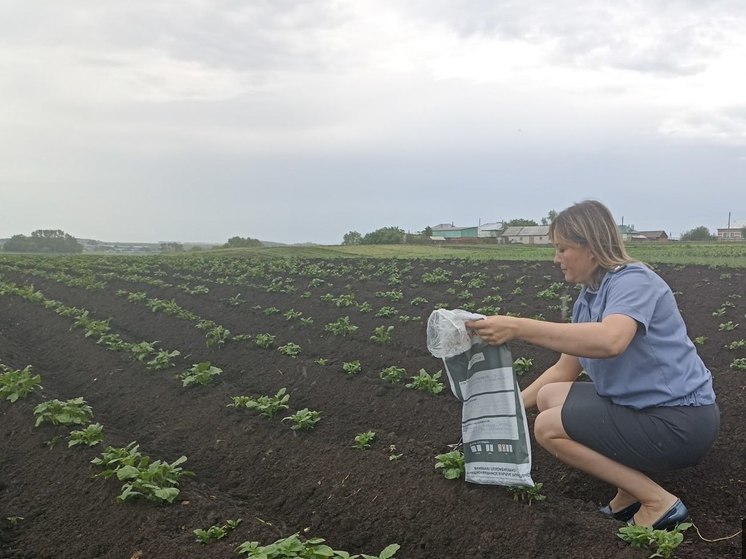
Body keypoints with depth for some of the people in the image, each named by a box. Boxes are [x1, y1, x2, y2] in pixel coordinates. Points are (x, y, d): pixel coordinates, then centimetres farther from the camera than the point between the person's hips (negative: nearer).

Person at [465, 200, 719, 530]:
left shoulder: (633, 280, -18)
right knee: (548, 396, 11)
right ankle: (630, 492, 7)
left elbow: (610, 340, -40)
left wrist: (517, 327, -42)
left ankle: (658, 503, -5)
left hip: (680, 419, -9)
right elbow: (565, 368, 15)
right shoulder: (586, 299, 8)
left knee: (548, 428, -7)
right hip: (643, 406, 9)